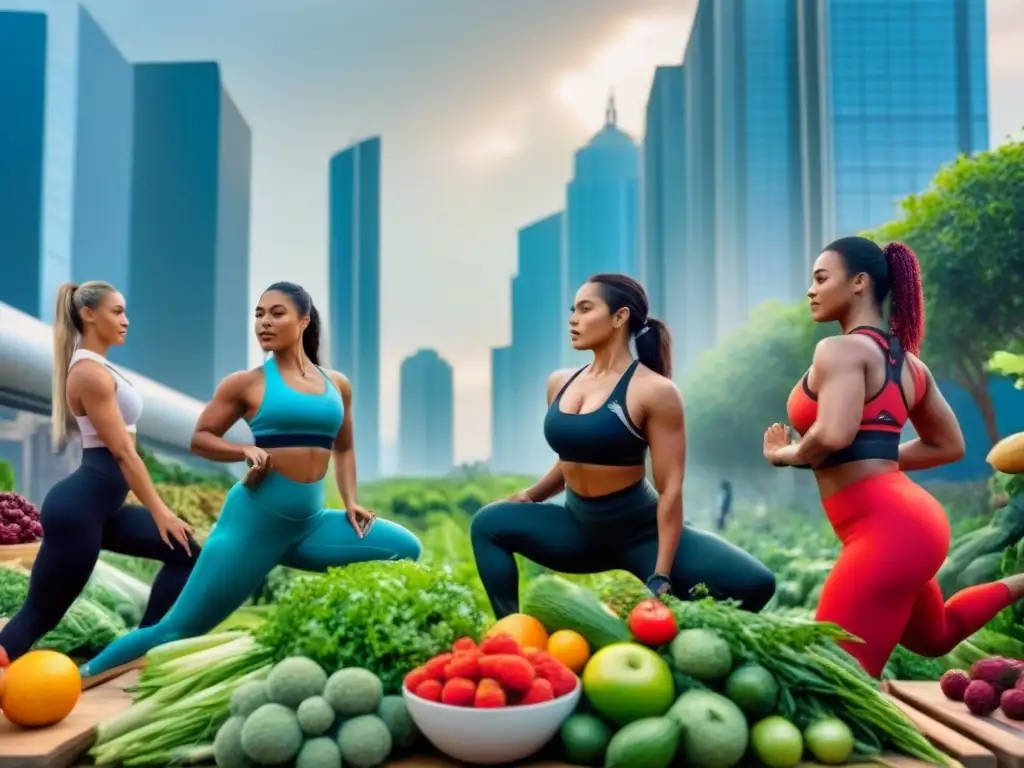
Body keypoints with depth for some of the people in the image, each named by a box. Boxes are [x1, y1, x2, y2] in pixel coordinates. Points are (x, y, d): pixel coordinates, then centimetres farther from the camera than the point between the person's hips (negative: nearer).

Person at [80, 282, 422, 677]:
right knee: (179, 628, -2)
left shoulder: (337, 385, 10)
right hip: (254, 521, -4)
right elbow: (200, 438, 4)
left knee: (405, 549, -8)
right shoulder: (247, 383, -1)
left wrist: (350, 503, 9)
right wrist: (246, 450, -14)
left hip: (310, 524, 4)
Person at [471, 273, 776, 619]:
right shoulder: (560, 383, 3)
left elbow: (670, 488, -18)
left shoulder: (653, 391, -16)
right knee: (488, 524, -2)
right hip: (579, 527, 6)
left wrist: (661, 578, -20)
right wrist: (529, 496, 4)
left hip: (642, 532, -5)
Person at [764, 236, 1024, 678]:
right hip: (907, 521, 10)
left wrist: (785, 455, -9)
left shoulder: (841, 349, -12)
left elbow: (834, 434, -28)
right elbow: (949, 446, 21)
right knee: (935, 638, 36)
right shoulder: (908, 362, 15)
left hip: (884, 530, -10)